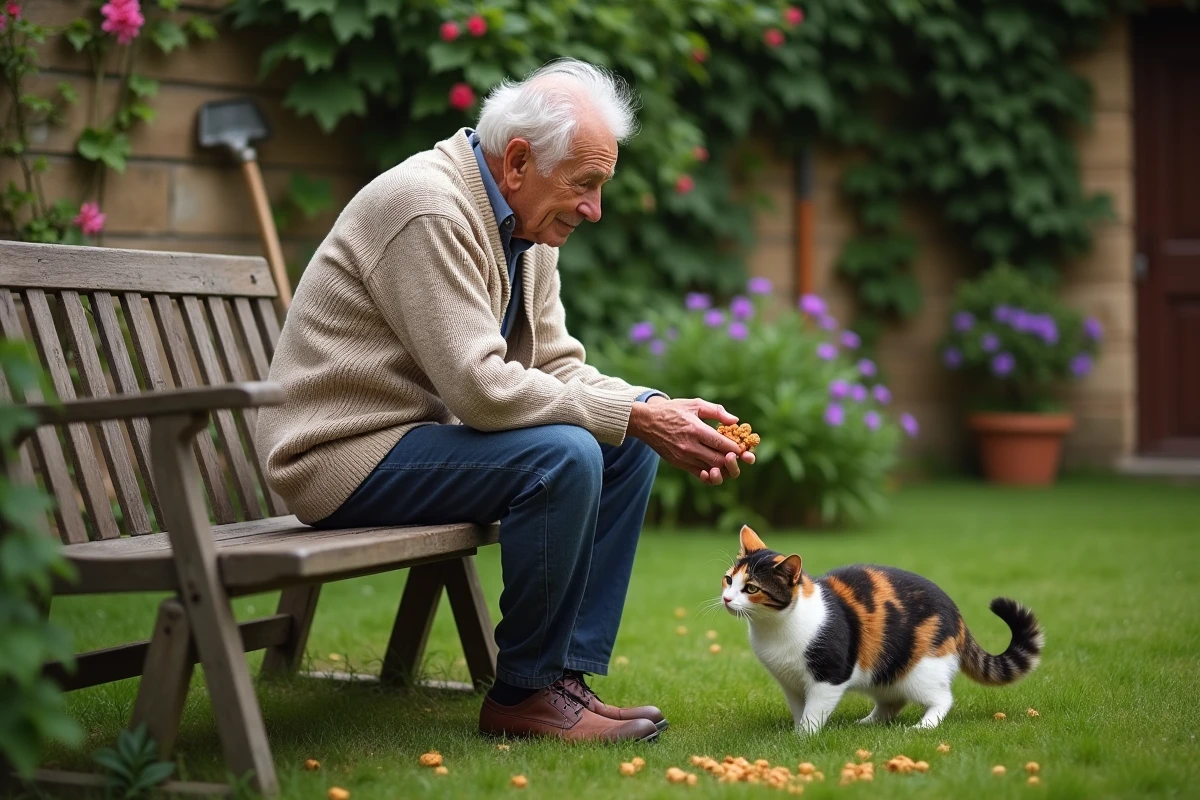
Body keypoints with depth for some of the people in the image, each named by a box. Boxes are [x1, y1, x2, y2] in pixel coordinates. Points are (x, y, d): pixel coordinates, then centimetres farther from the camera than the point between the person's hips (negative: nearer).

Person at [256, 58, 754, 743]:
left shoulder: (529, 221, 7)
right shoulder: (430, 209, -23)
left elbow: (558, 367, 7)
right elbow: (482, 387, -29)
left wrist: (659, 411, -11)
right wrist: (635, 416, -23)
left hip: (427, 428, 10)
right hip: (347, 455, -10)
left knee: (629, 450, 2)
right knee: (563, 455, -27)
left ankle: (568, 673, 2)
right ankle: (525, 692, -12)